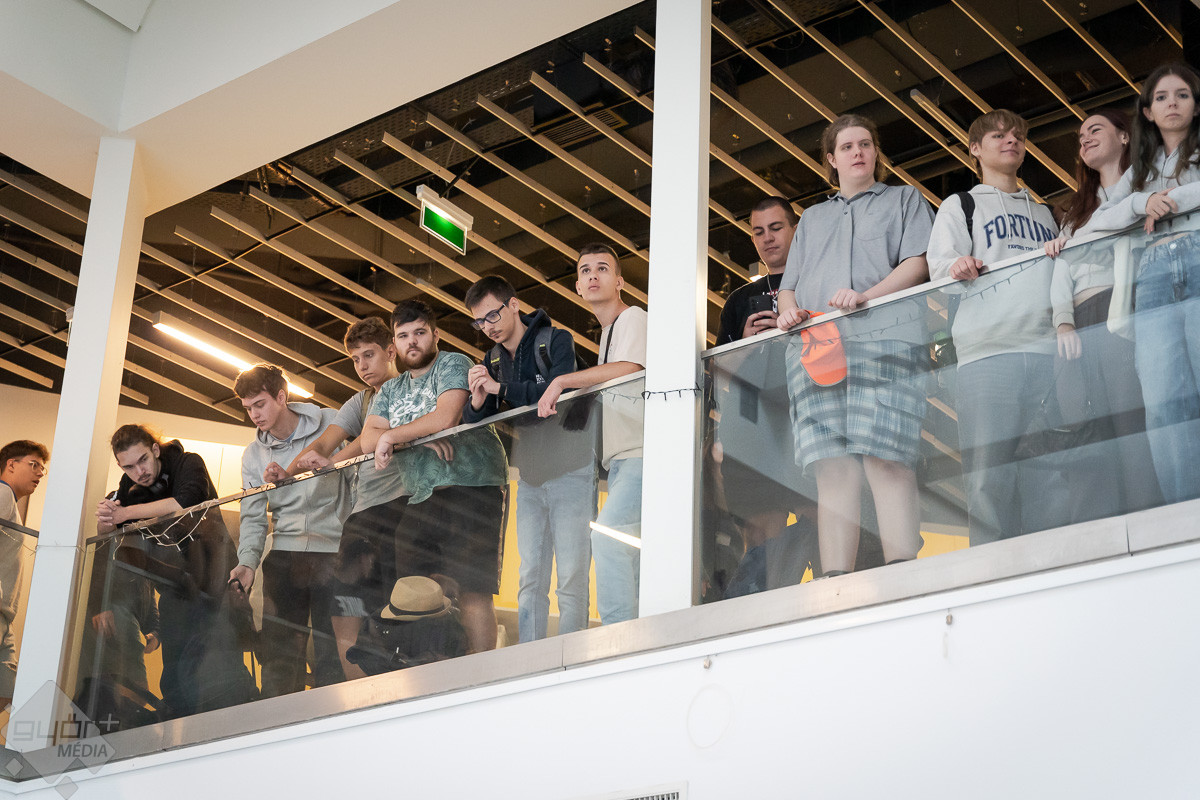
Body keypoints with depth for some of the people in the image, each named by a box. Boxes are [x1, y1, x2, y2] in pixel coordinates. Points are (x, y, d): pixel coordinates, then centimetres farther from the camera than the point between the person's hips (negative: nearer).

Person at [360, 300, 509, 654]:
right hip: (419, 499, 7)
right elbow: (369, 440, 6)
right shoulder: (390, 391, 22)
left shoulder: (453, 364, 4)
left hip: (469, 484, -6)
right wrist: (420, 436, -10)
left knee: (473, 591, -14)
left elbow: (446, 416, -13)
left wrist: (394, 436, -3)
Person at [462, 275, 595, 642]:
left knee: (571, 578, -8)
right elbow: (475, 426, 10)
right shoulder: (493, 361, 11)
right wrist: (478, 402, -13)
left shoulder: (556, 341, -7)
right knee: (530, 580, 3)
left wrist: (501, 389, -18)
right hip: (529, 478, 6)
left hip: (570, 471, -6)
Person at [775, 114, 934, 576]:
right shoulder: (812, 218, 34)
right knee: (832, 469, -9)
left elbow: (919, 263, 6)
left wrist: (866, 296, -10)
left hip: (882, 337, -3)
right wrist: (788, 309, 2)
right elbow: (789, 285, 28)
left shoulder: (904, 199, 23)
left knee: (886, 460, -19)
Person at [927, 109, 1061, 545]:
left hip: (1048, 349, 3)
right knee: (989, 473, -11)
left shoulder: (1044, 214, 32)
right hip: (988, 348, -3)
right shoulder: (960, 206, 21)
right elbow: (937, 265, 7)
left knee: (1051, 471, -8)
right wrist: (956, 267, -16)